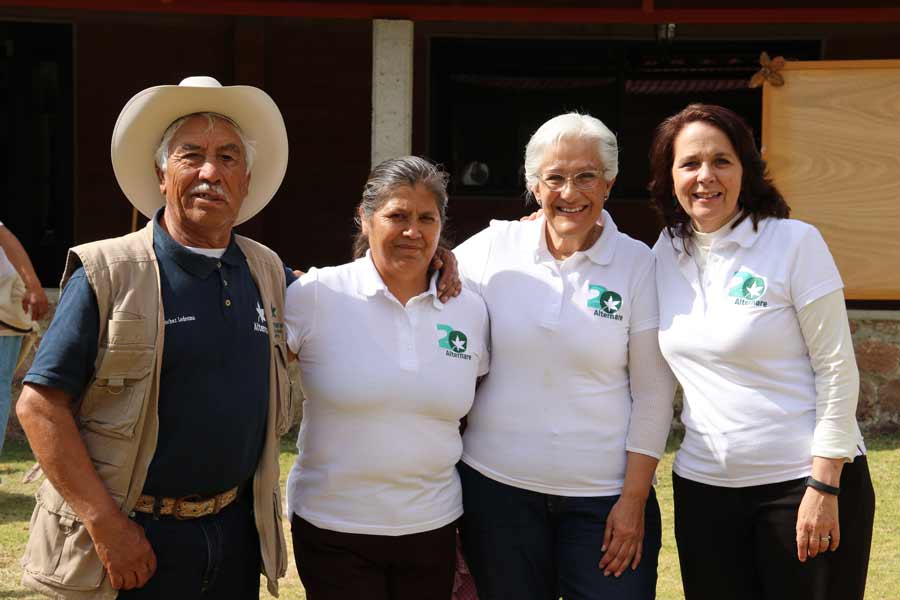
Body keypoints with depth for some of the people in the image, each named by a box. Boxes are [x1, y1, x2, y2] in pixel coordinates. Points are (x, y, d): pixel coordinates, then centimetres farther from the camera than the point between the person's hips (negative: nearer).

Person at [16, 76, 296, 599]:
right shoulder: (108, 275, -9)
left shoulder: (267, 273, 6)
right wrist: (105, 523, -18)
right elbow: (40, 404, -12)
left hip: (235, 533, 5)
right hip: (135, 539, -5)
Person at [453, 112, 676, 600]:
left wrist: (634, 499, -4)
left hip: (604, 499, -1)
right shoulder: (492, 249, 0)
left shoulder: (636, 264, -2)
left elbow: (653, 392, -2)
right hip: (497, 486, 1)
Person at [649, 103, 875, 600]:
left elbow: (837, 368, -10)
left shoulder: (795, 243, -9)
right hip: (703, 485, 5)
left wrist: (824, 486, -13)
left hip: (805, 481, -4)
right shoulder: (665, 255, 5)